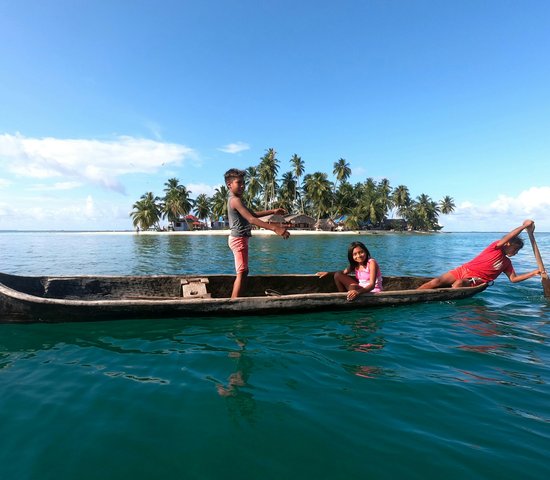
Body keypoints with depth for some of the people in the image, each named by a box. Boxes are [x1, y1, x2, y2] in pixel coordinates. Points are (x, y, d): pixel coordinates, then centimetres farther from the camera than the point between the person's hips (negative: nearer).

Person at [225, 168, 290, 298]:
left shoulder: (234, 200, 15)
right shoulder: (235, 200, -17)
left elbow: (253, 214, 20)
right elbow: (251, 219, -28)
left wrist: (273, 211, 13)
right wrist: (274, 228, -35)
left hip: (239, 239, 11)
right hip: (239, 239, -11)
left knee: (242, 273, 16)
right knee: (242, 273, -9)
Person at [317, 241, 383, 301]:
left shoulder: (371, 263, -18)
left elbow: (372, 285, -26)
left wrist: (358, 292, -45)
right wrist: (328, 273, -1)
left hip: (373, 291, -7)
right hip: (361, 288, 7)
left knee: (352, 287, -37)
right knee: (337, 275, -2)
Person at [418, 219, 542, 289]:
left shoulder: (507, 263, 20)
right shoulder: (496, 247, 3)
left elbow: (513, 279, 18)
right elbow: (506, 238, -15)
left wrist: (533, 273, 13)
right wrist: (524, 226, -14)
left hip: (474, 281, 4)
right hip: (464, 270, -4)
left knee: (459, 283, -36)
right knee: (436, 282, -24)